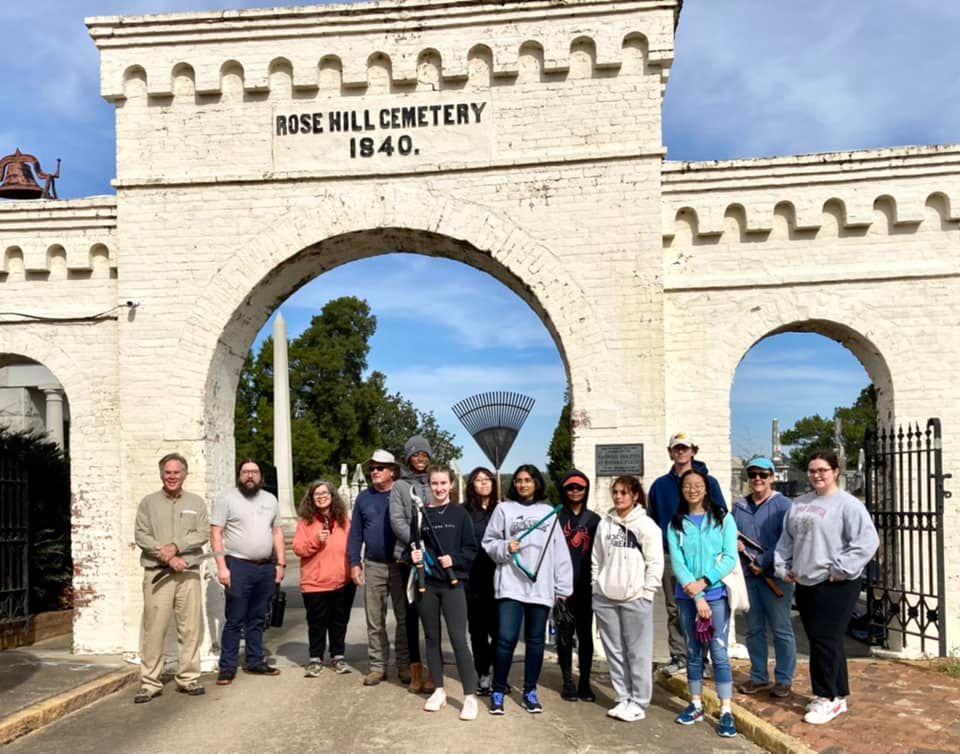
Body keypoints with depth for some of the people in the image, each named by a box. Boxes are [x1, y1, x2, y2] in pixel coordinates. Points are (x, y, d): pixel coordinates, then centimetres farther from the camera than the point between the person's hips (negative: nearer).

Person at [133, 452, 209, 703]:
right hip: (156, 573, -1)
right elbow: (140, 535, 0)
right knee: (154, 628, -3)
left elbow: (202, 534, 1)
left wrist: (176, 546, -13)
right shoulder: (148, 502, 9)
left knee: (190, 627, 3)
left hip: (188, 573, 1)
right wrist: (167, 557, -10)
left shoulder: (197, 503, 11)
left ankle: (188, 678, 13)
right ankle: (150, 683, 3)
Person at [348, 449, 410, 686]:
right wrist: (355, 563, 1)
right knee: (375, 620, 6)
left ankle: (404, 664, 15)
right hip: (373, 566, 3)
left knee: (404, 617, 5)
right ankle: (377, 665, 14)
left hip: (401, 565, -2)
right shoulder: (363, 498, 6)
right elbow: (355, 533, 8)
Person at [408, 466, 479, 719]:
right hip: (426, 584, 3)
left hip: (452, 583, -3)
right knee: (432, 637, 10)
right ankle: (439, 690, 23)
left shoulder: (460, 513, 1)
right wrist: (413, 556, -10)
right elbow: (411, 546, 11)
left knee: (458, 638, -7)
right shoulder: (420, 514, 5)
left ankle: (469, 697, -2)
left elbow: (471, 549, 1)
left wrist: (454, 560, -14)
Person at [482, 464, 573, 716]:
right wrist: (505, 547, -15)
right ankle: (498, 692, 7)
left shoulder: (548, 512, 11)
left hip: (541, 586, 2)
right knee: (506, 639, -8)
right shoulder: (504, 509, 6)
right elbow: (489, 543, 6)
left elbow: (560, 551, 8)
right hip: (511, 585, -2)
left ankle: (530, 692, 21)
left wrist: (563, 586, 3)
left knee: (536, 640, 8)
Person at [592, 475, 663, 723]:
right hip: (605, 599, 5)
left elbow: (655, 563, -6)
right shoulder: (605, 524, 9)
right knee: (615, 652, 10)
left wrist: (646, 593, -9)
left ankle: (638, 702, 9)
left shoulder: (646, 526, -5)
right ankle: (623, 698, 21)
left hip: (635, 599, -5)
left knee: (638, 653, 0)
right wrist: (596, 587, 9)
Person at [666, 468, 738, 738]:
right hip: (686, 597, 2)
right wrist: (696, 597, -13)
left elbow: (730, 558, -6)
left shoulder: (723, 519, 1)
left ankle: (726, 711, -1)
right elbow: (677, 562, -4)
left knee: (719, 652, -5)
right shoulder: (675, 524, 4)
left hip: (716, 594, -2)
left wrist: (704, 582, -16)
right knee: (693, 652, 11)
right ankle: (696, 705, 22)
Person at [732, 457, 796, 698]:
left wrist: (762, 562, -17)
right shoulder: (740, 506, 12)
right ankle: (758, 676, 23)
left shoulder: (782, 505, -5)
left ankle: (784, 679, 12)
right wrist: (734, 543, -5)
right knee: (754, 629, 12)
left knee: (781, 629, 1)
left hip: (775, 576, -5)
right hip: (747, 576, 5)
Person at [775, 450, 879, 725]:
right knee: (820, 641, 12)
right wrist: (783, 566, 9)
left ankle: (827, 698, 6)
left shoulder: (848, 504, -9)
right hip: (805, 584, 7)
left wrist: (841, 569, -17)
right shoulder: (799, 504, 14)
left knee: (825, 640, -5)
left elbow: (867, 541, -17)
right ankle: (838, 695, 24)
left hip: (835, 585, -7)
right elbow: (786, 539, 20)